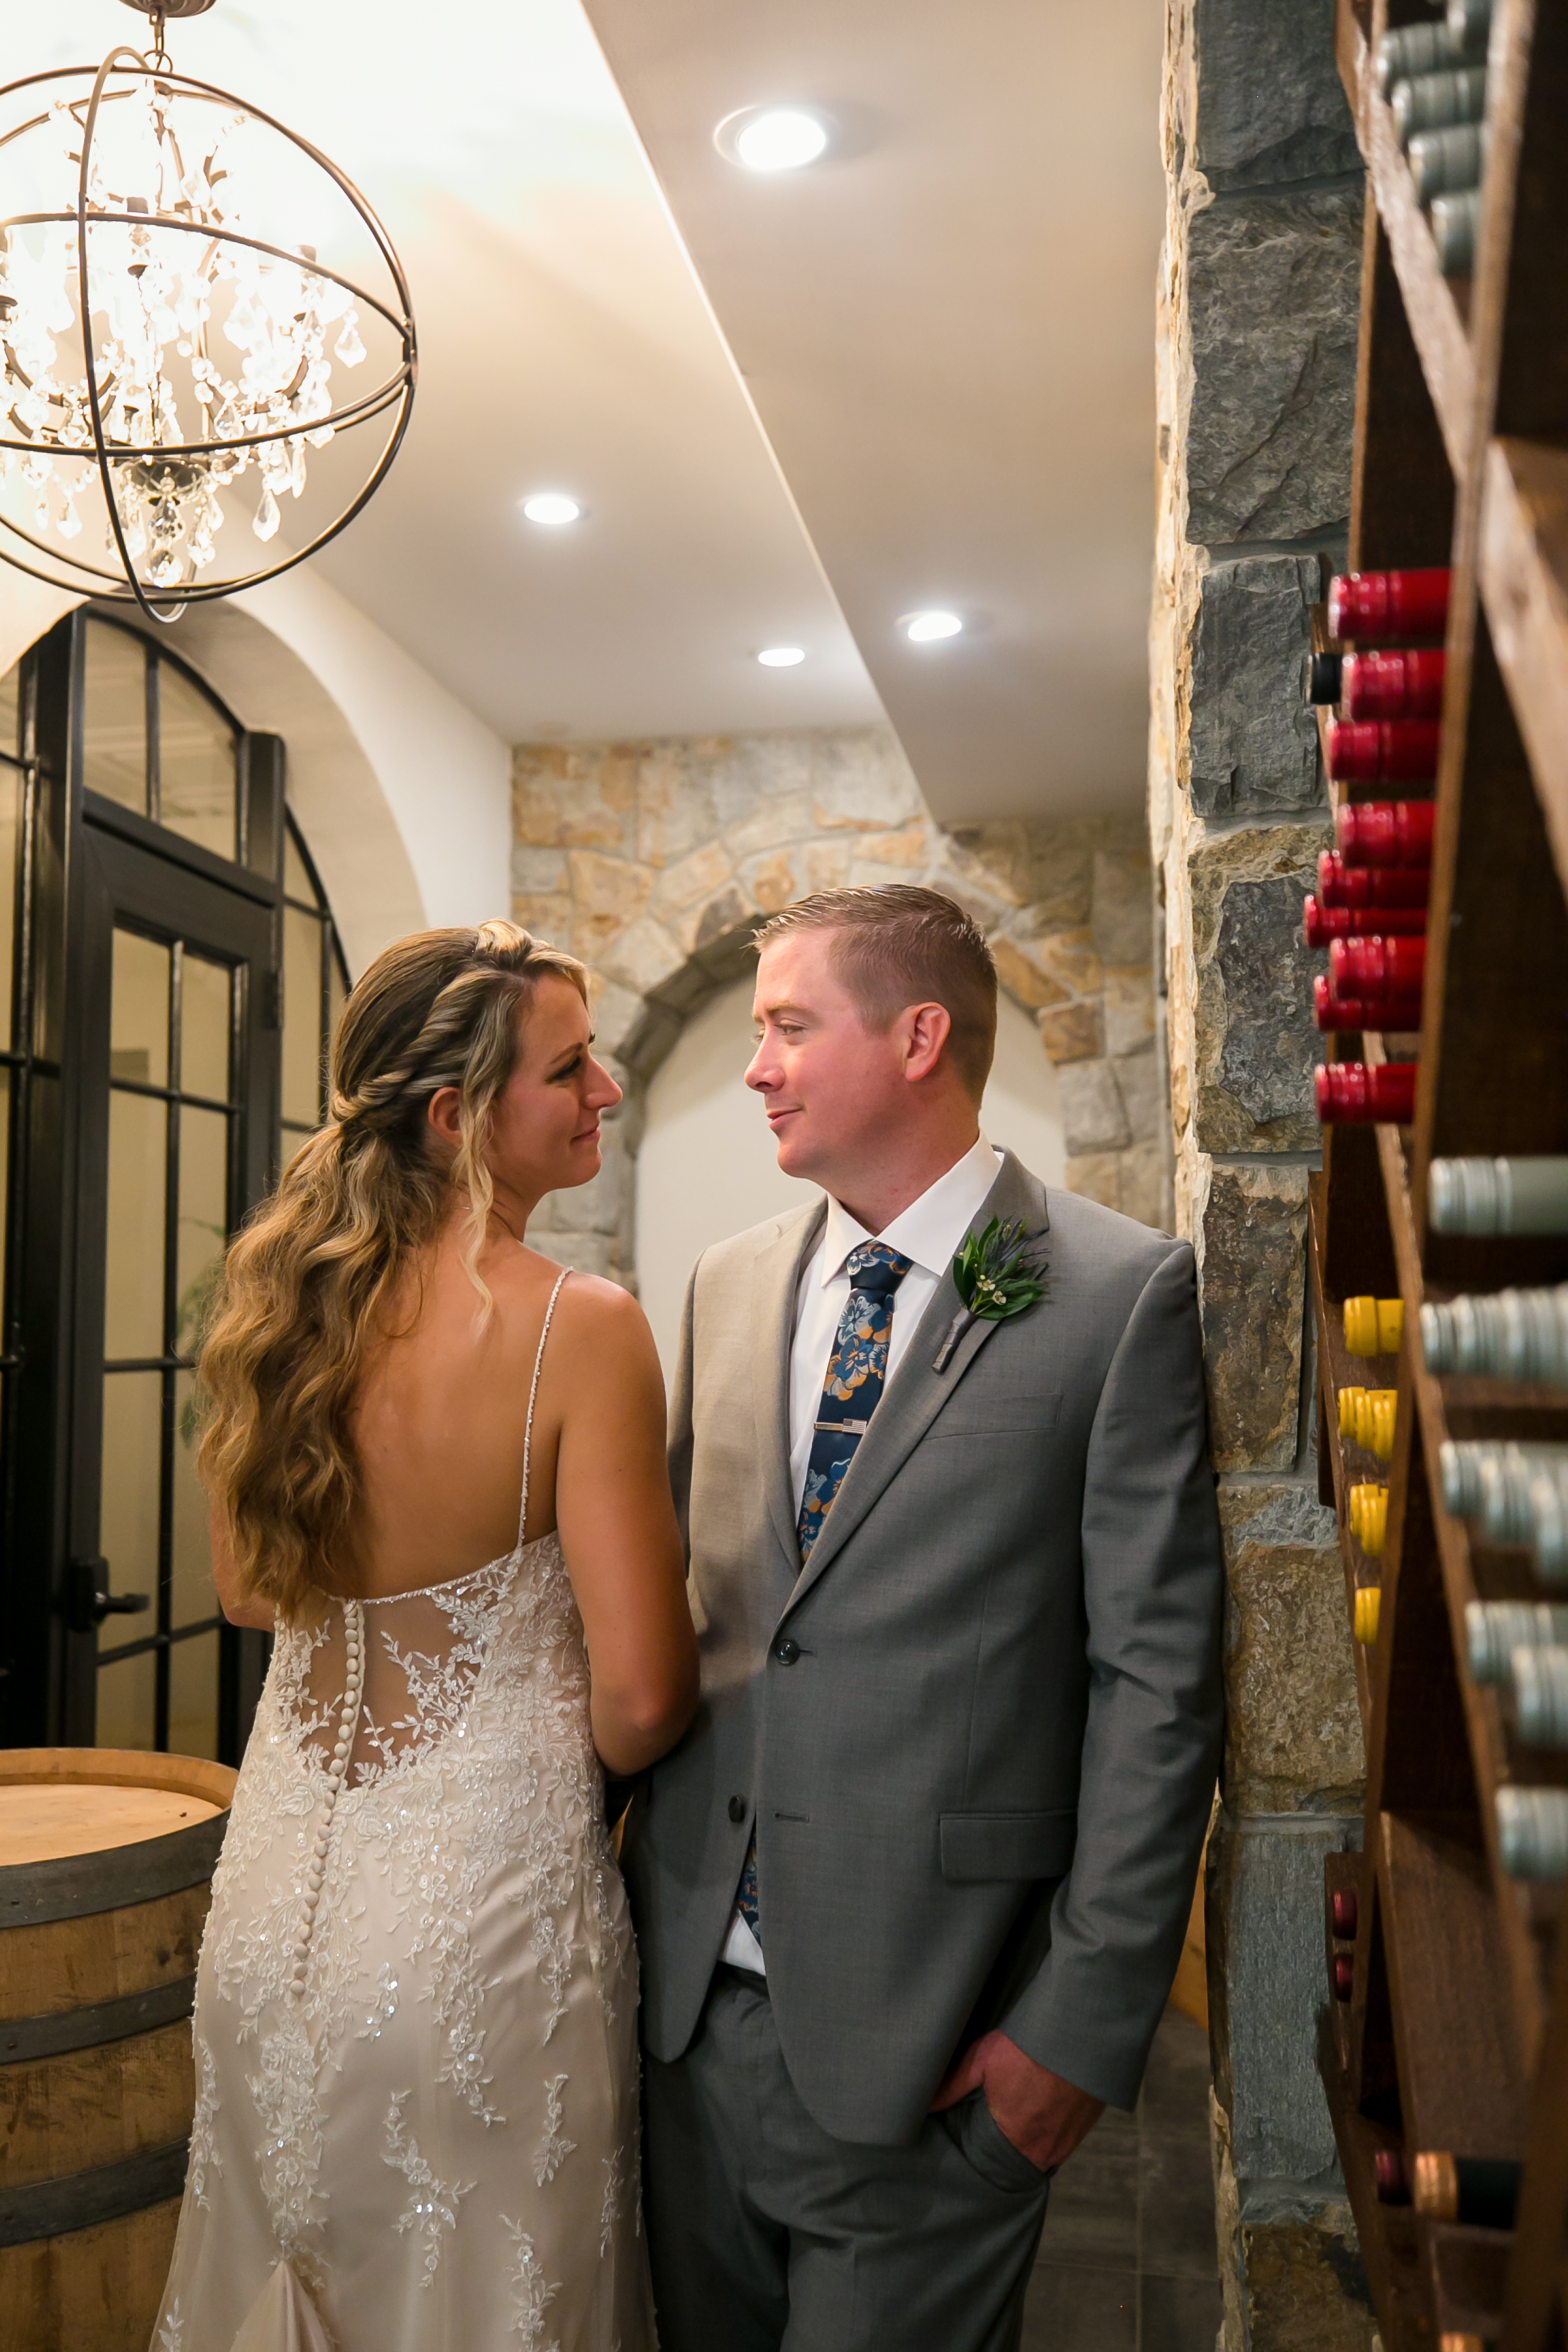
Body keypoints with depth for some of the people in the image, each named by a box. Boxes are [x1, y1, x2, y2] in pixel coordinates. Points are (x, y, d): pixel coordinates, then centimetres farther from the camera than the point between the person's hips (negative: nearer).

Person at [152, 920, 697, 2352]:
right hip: (483, 1903, -5)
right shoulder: (580, 1328, -21)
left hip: (275, 1904, 6)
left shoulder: (292, 1302, -3)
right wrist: (598, 1767, 2)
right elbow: (641, 1698, -20)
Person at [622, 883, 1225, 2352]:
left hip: (930, 2041, -5)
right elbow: (680, 1601, 12)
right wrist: (638, 1890, 8)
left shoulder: (1123, 1296, -10)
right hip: (694, 1998, 5)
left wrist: (1085, 2021, -12)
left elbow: (1158, 1680, -11)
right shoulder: (731, 1286, 7)